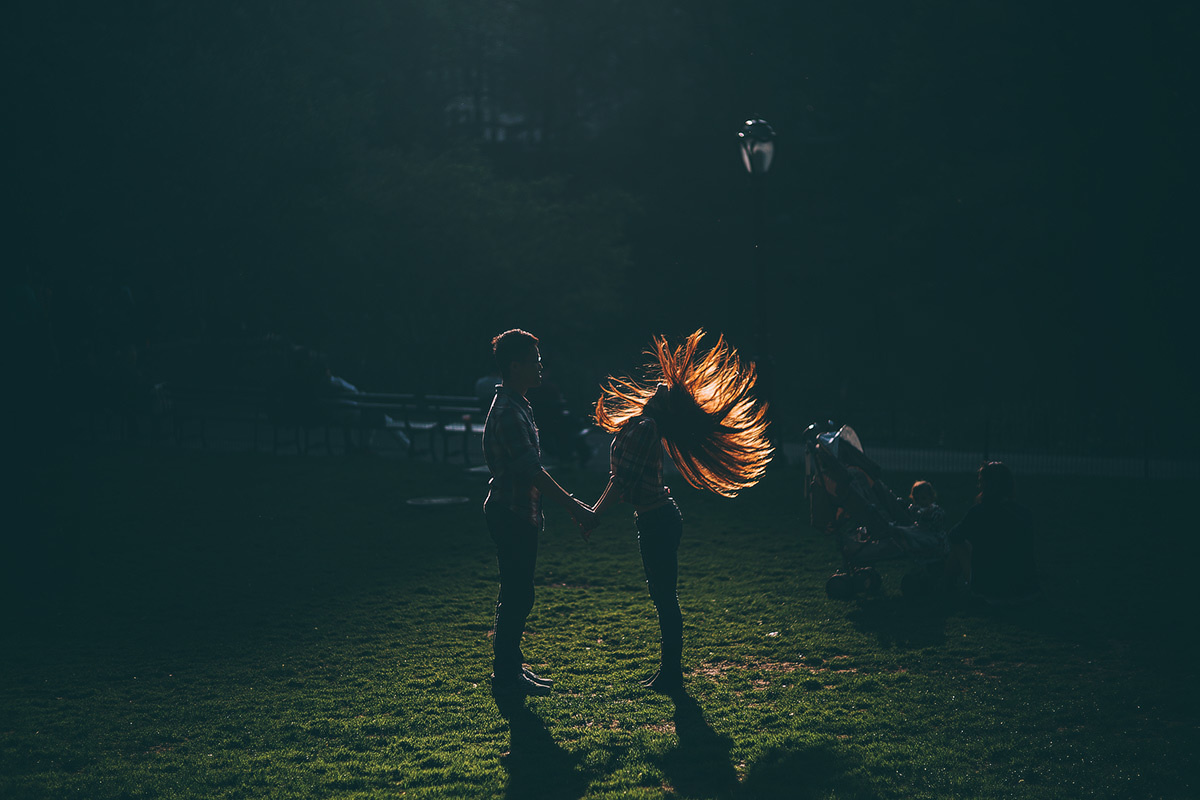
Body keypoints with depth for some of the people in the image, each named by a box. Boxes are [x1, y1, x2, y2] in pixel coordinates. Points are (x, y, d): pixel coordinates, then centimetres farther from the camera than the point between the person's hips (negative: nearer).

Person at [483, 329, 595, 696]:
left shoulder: (517, 406, 14)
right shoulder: (507, 413, -20)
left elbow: (532, 470, 20)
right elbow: (533, 472, -23)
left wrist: (572, 505, 18)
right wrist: (574, 507, -20)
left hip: (518, 514, 10)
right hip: (510, 515, -10)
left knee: (517, 595, 15)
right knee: (516, 597, -4)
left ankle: (511, 667, 23)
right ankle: (506, 675, 3)